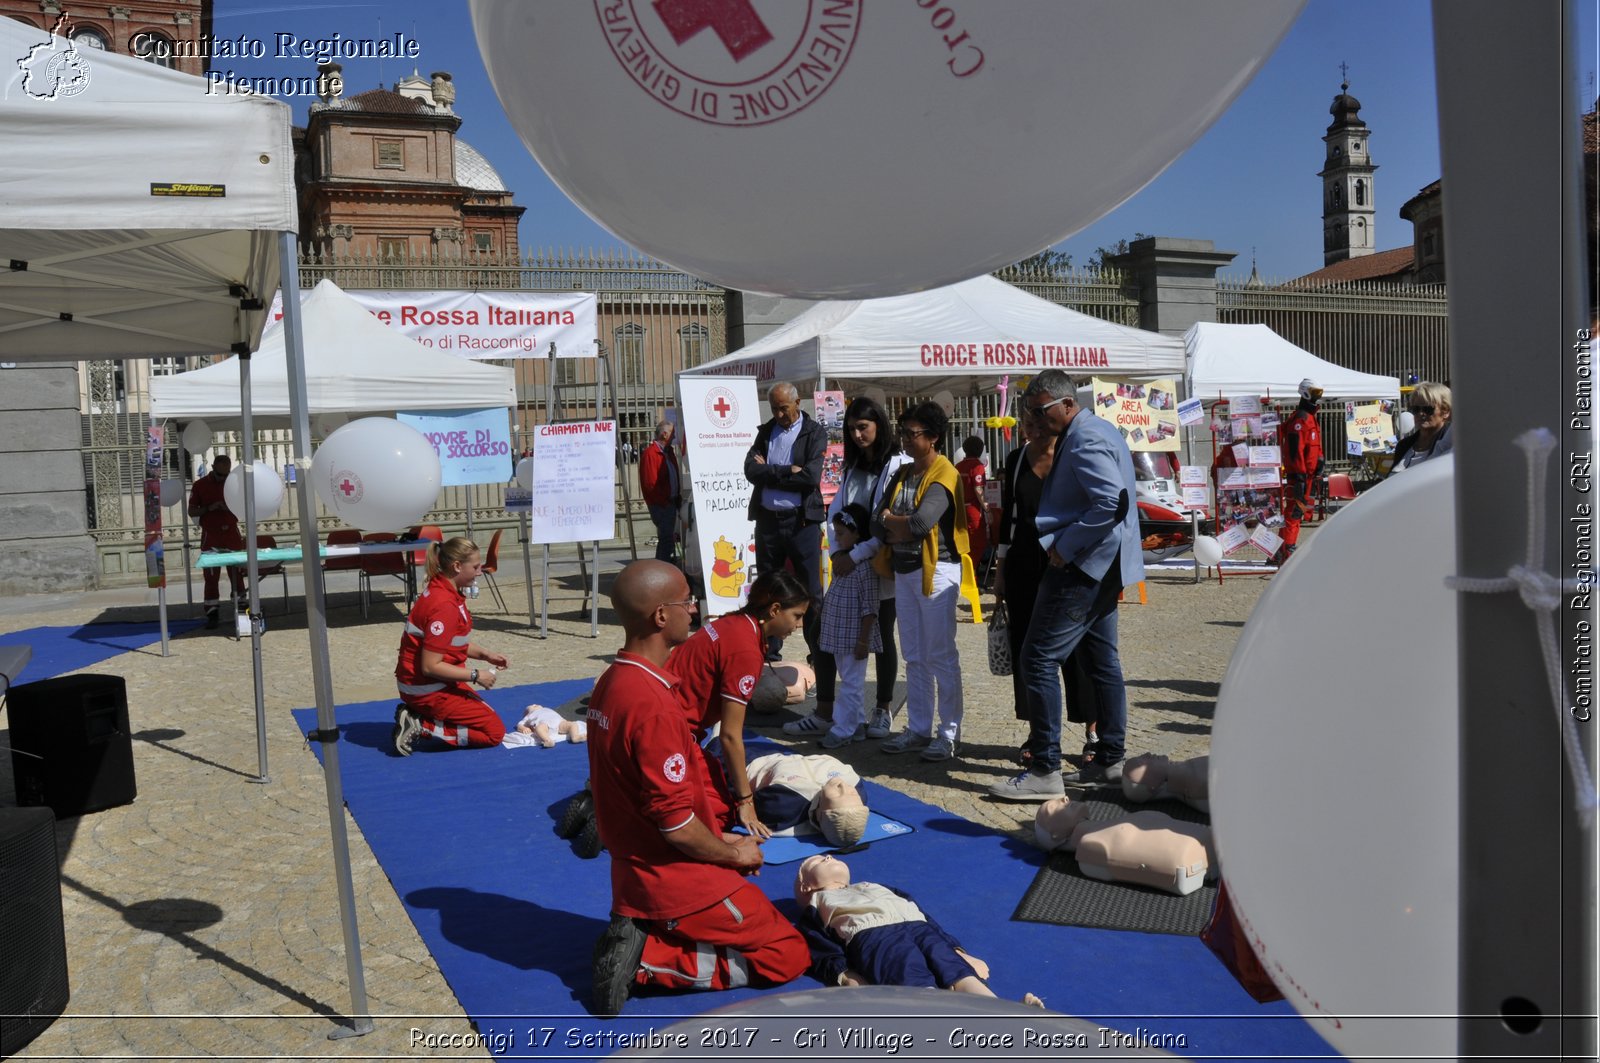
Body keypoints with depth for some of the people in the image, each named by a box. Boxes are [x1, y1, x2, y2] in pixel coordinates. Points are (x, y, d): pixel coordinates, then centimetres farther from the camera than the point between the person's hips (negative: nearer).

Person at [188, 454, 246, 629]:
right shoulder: (200, 485, -1)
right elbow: (191, 511, 1)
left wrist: (232, 508, -11)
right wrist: (210, 508, -16)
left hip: (232, 533, 2)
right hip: (211, 536, -2)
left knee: (237, 573, 5)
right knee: (211, 576, 0)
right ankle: (212, 614, 3)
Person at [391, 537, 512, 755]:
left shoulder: (444, 591, 4)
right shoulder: (444, 606, -26)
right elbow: (430, 666, -26)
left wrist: (485, 655, 3)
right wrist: (475, 675, -18)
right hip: (427, 689, -10)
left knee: (487, 715, 23)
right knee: (494, 731, -3)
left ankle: (415, 717, 10)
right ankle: (423, 727, -6)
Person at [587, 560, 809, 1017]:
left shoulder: (611, 682, 3)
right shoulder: (653, 704, -28)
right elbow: (677, 824, -25)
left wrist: (721, 840, 10)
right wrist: (734, 853, -5)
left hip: (634, 872, 9)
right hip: (678, 881, -9)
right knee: (787, 956, 3)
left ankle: (636, 938, 7)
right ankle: (648, 961, -5)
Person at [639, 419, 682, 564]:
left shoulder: (669, 452, 15)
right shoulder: (650, 453, -15)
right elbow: (649, 483, -20)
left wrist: (677, 497, 8)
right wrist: (664, 502, -14)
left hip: (671, 502, 9)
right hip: (660, 505, -9)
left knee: (668, 536, 13)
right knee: (666, 537, -10)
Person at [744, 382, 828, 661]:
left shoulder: (815, 433, -2)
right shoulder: (765, 431, 11)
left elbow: (811, 476, -16)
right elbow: (751, 470, -4)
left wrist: (769, 472, -9)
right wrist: (788, 472, -13)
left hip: (801, 521, -4)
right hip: (767, 520, 4)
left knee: (811, 591, 1)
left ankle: (819, 654, 11)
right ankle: (768, 652, 21)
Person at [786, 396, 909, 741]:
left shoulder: (899, 465, -9)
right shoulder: (852, 467, 14)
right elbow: (835, 511, 10)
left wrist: (856, 556, -17)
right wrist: (838, 551, -6)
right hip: (849, 563, 6)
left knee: (882, 637, 6)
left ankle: (884, 710, 21)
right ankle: (824, 713, 9)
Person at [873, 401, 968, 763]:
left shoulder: (944, 476, -11)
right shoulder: (902, 475, 14)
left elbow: (921, 522, -25)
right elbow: (879, 525, 6)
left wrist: (890, 519, -6)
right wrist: (904, 526, -13)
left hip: (936, 569, -8)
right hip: (904, 569, 8)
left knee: (941, 656, -3)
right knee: (915, 657, 12)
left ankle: (949, 733, 5)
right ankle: (918, 729, 19)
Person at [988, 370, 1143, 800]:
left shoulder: (1085, 440, -16)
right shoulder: (1098, 430, 16)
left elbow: (1112, 504, -27)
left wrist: (1063, 546, -21)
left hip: (1082, 566, -11)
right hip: (1100, 565, 11)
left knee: (1039, 660, -9)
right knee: (1102, 662, 14)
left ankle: (1044, 770, -7)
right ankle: (1110, 760, 22)